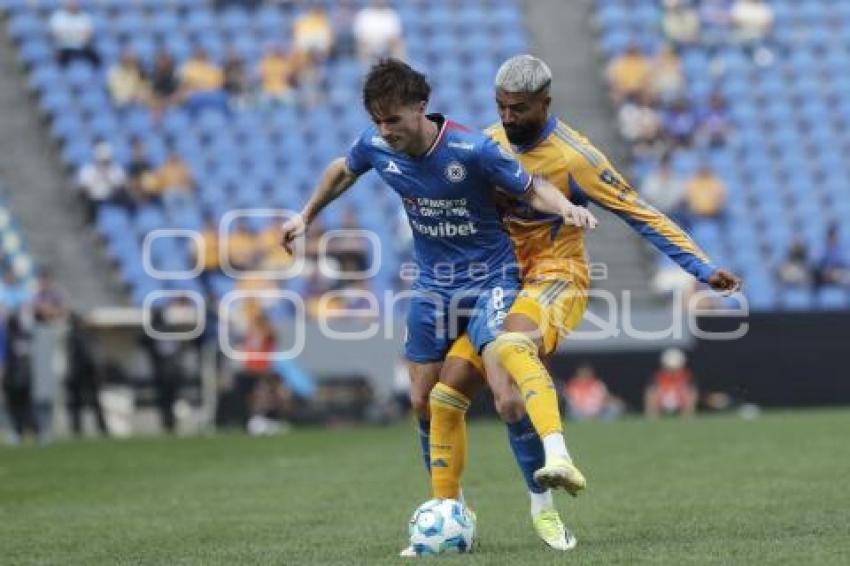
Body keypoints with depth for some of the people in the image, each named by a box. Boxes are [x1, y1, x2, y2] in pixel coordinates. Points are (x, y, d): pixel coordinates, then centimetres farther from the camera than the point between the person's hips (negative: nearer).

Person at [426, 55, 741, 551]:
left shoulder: (573, 157, -13)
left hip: (556, 280, -6)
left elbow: (641, 215, -11)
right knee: (448, 391, -5)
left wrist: (703, 269, -14)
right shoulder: (488, 144, 4)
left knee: (512, 344, -39)